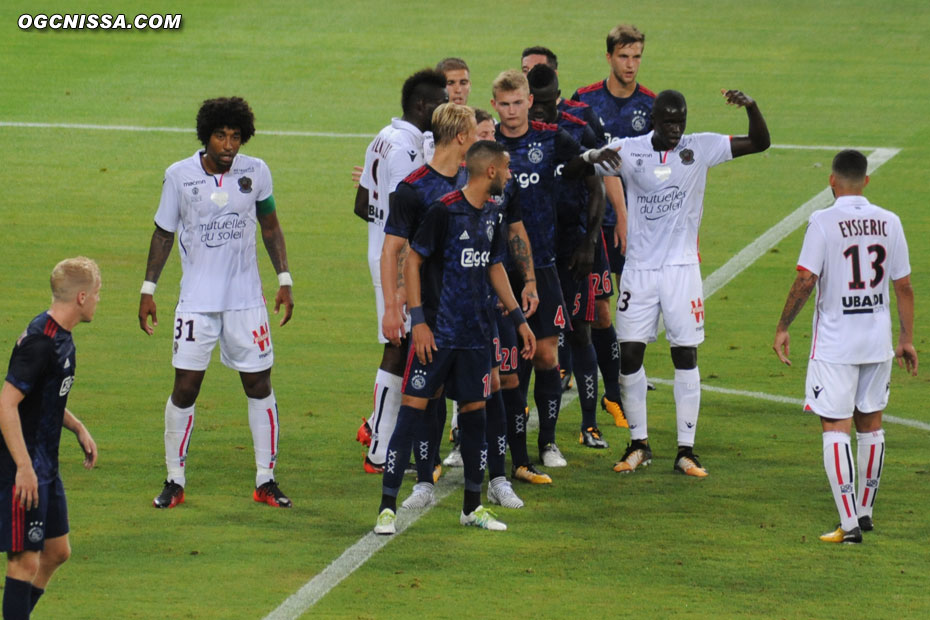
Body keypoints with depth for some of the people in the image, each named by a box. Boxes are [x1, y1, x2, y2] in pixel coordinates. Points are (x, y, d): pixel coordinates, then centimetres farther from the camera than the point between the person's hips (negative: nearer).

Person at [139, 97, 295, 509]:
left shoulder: (256, 172, -1)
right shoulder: (179, 176, -5)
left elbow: (270, 226, 12)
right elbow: (163, 233, 5)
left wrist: (284, 279, 7)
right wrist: (148, 289, 4)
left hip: (246, 300, 2)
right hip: (196, 300, -1)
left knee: (259, 385, 3)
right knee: (185, 388, -4)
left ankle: (265, 480, 12)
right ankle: (174, 481, 9)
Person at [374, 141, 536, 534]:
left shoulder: (492, 214, 9)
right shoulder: (444, 211, -13)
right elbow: (412, 262, -10)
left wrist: (518, 318, 20)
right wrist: (418, 320, -15)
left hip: (475, 334, 7)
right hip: (437, 333, -7)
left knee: (474, 411, 9)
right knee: (412, 409, -7)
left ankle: (472, 507, 20)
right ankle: (387, 507, -3)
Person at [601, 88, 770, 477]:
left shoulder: (701, 148, -2)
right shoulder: (629, 151, -3)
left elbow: (760, 142, -2)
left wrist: (751, 108, -21)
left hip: (682, 268, 0)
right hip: (640, 268, 1)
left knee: (686, 356, -1)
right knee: (629, 354, -1)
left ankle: (686, 451, 5)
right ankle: (639, 445, 14)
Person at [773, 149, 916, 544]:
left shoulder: (824, 222, -11)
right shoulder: (889, 222, 2)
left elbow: (806, 281, -14)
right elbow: (904, 287, 6)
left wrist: (783, 328, -3)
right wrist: (906, 339, 16)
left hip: (834, 344, -5)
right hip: (878, 342, 5)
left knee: (836, 430, -3)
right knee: (870, 425, 17)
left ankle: (849, 525, -9)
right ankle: (865, 511, 28)